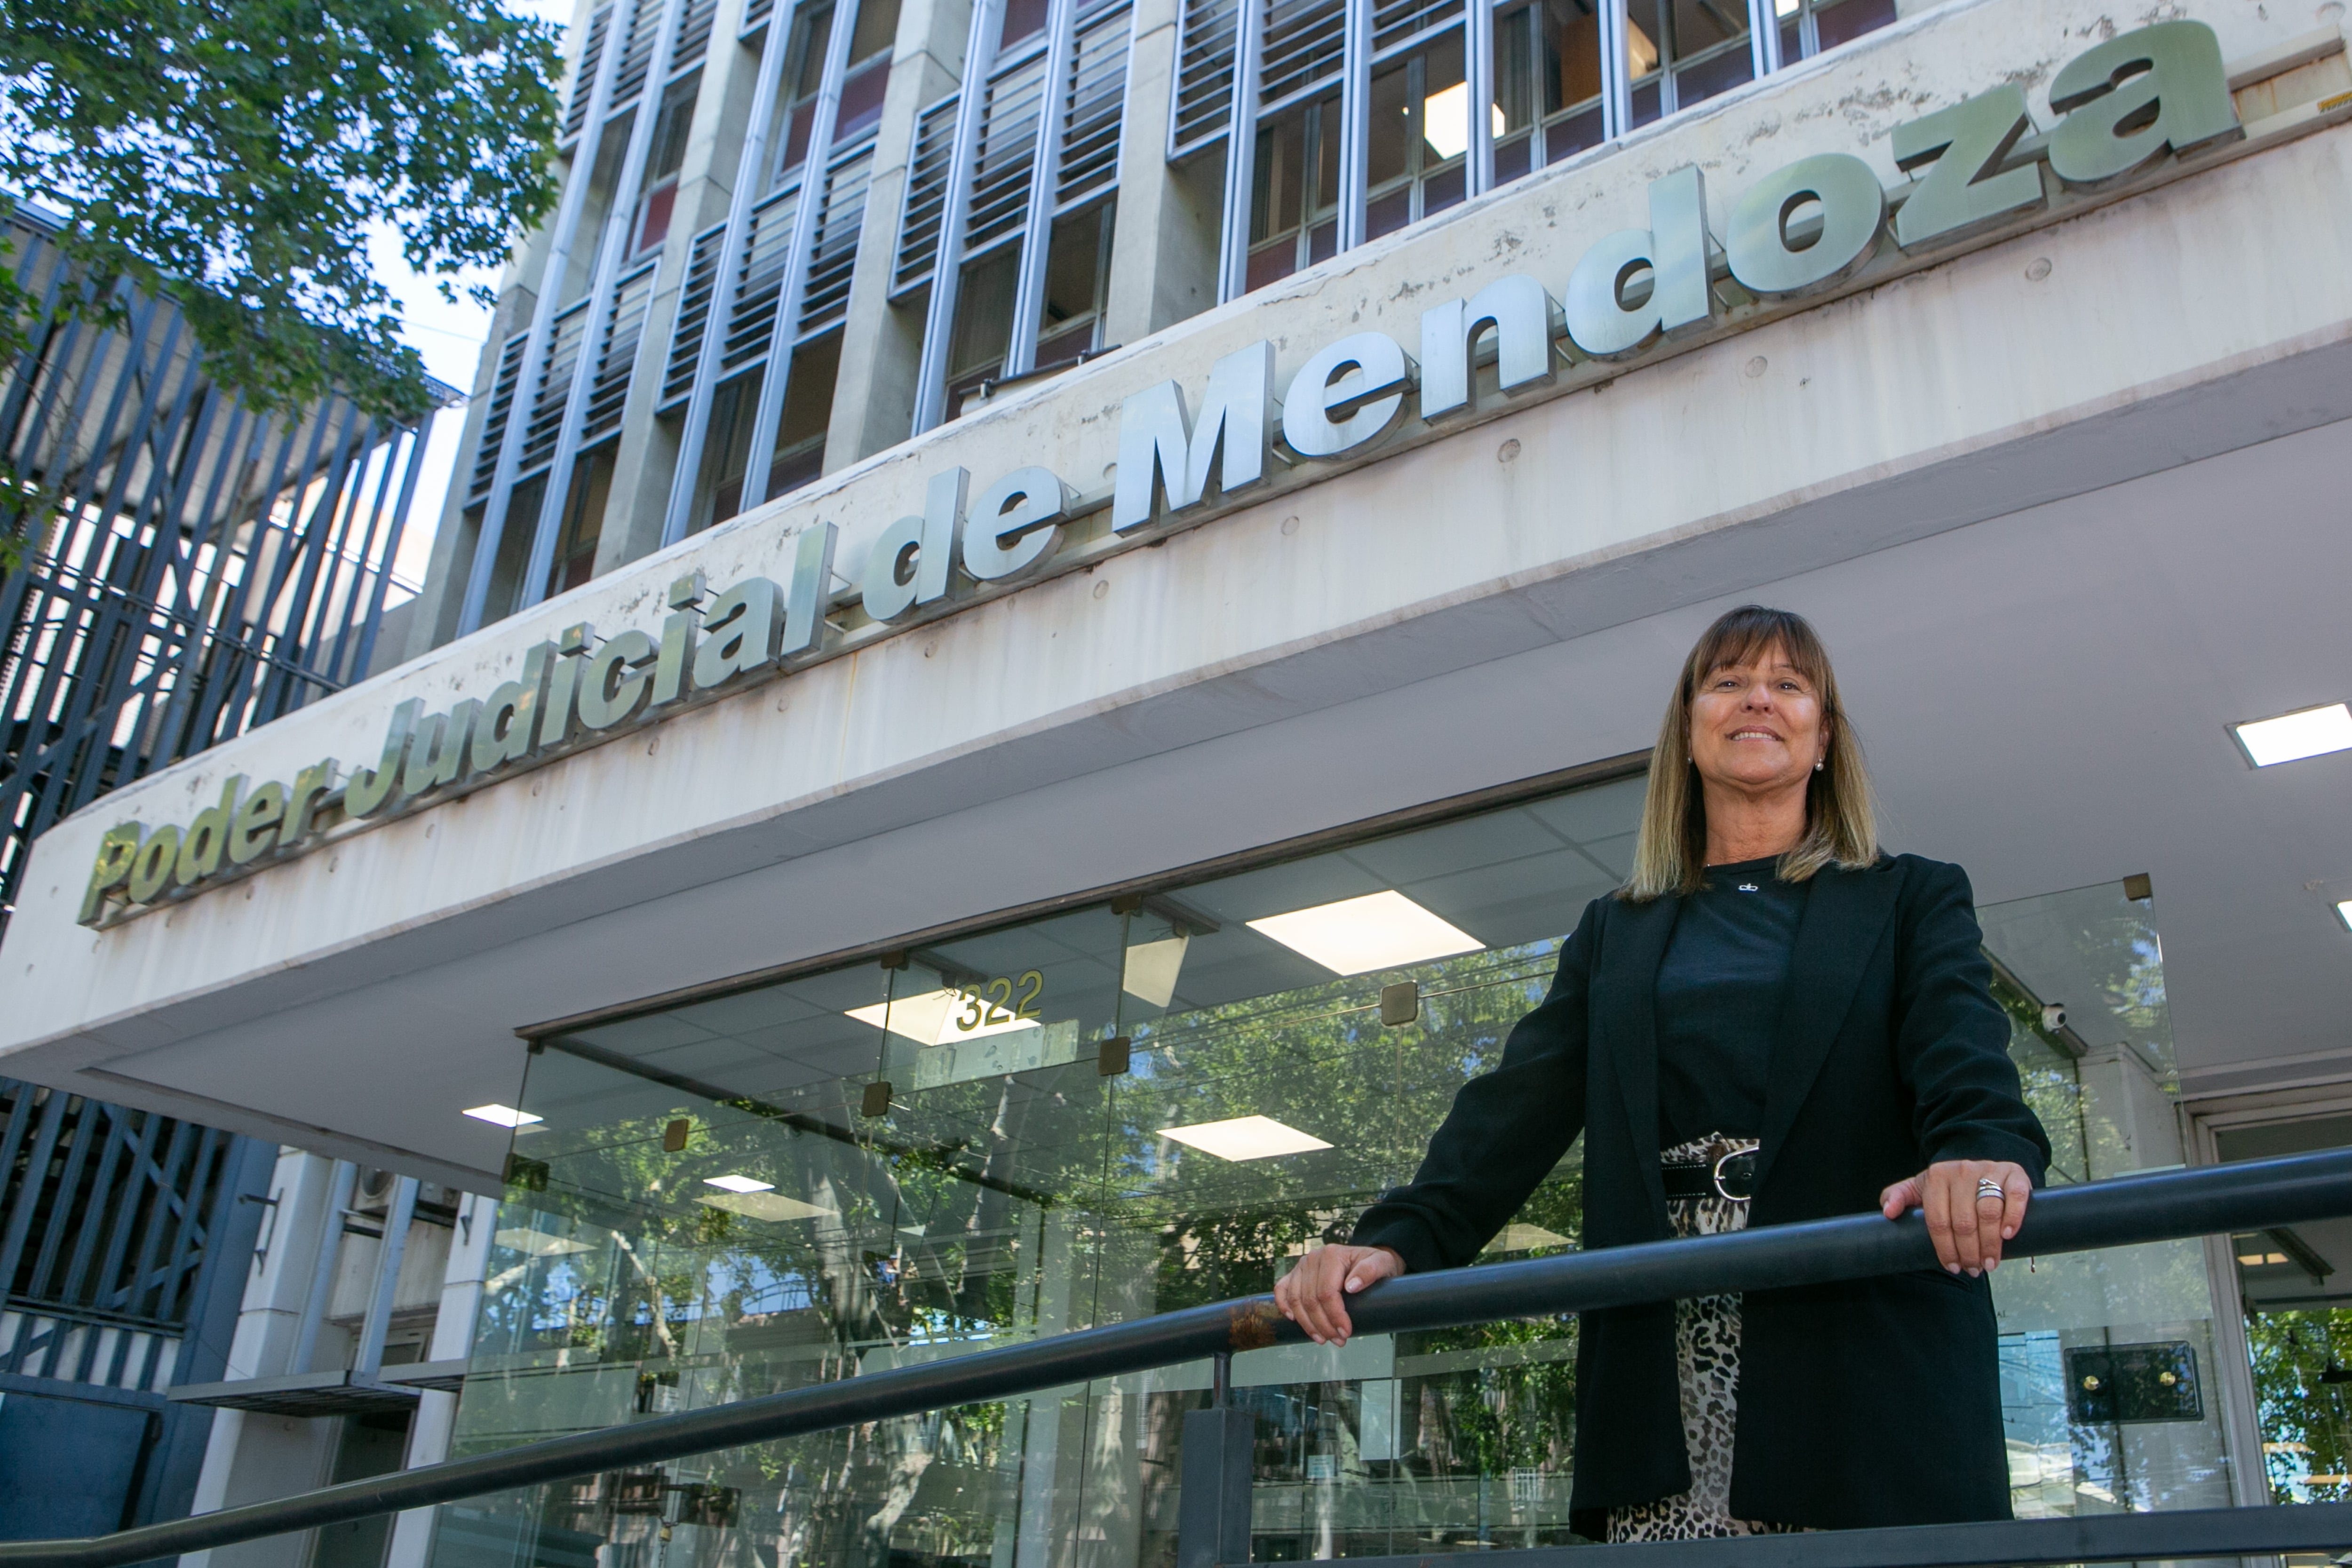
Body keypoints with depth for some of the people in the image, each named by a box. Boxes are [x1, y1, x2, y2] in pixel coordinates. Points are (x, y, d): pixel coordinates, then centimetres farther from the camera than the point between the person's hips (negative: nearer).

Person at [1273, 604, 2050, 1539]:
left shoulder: (1912, 900, 13)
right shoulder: (1616, 932, 19)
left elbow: (1965, 1057, -6)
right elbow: (1520, 1101, 7)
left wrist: (1984, 1153, -31)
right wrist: (1401, 1236, -10)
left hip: (1865, 1365, -1)